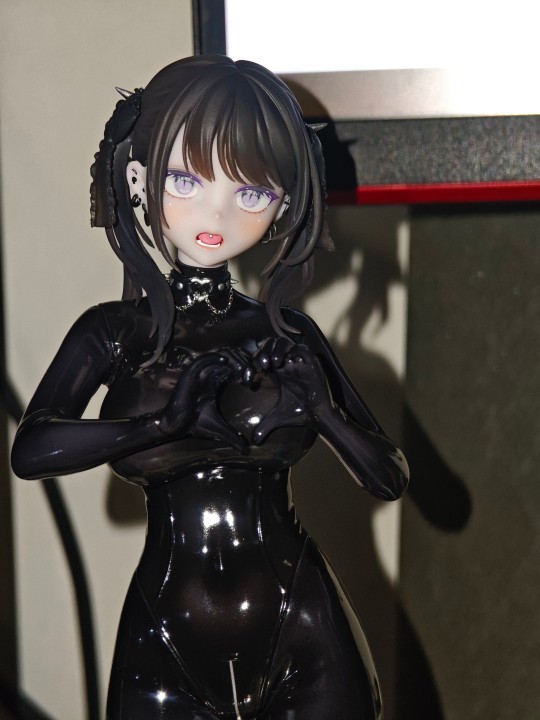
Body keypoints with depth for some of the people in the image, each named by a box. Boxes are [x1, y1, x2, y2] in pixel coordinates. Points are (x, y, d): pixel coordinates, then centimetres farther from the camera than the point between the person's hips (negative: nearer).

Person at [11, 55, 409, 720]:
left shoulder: (289, 338, 1)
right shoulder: (113, 334, -2)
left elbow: (388, 479, 1)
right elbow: (32, 452, -20)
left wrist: (319, 407, -14)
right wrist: (171, 421, -25)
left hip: (299, 624, 1)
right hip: (169, 632, -1)